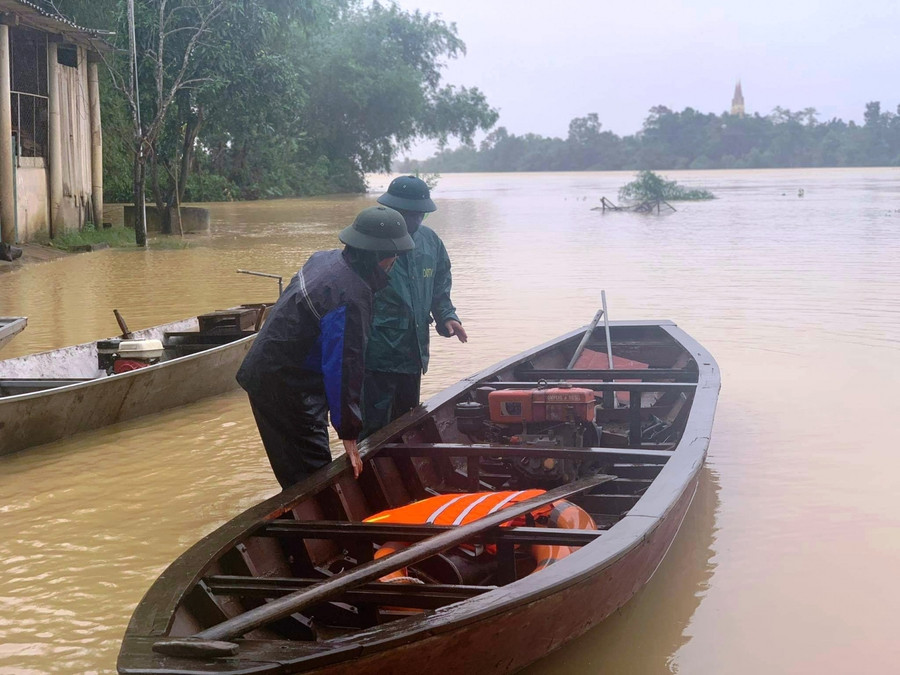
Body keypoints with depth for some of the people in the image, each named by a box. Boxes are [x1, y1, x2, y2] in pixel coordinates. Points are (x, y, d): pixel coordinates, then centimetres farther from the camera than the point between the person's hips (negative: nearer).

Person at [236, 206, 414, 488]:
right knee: (312, 476, -7)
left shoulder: (326, 259, 4)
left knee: (297, 474, 17)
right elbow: (344, 369, -26)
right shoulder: (351, 298, -26)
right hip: (284, 388, -10)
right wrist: (349, 434, -20)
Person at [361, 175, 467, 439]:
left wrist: (446, 316, 2)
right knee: (373, 434, -3)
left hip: (413, 357, 7)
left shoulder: (430, 241, 6)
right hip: (376, 360, -7)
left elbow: (440, 288, 20)